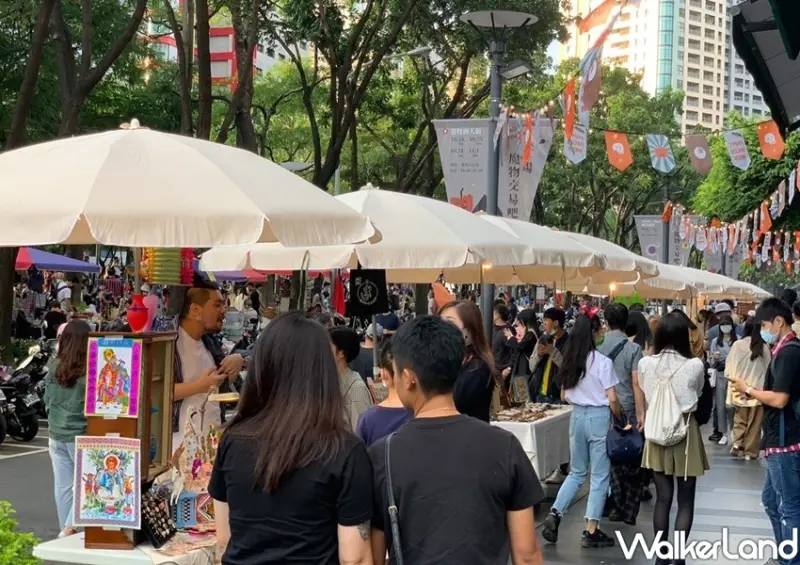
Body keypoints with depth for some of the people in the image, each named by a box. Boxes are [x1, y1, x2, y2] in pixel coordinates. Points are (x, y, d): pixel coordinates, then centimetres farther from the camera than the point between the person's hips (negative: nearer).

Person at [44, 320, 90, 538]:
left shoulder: (54, 367, 1)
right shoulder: (88, 371, -15)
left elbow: (47, 399, 11)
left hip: (57, 435, 5)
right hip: (81, 435, -5)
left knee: (63, 487, 10)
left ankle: (66, 530, 17)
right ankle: (70, 528, -6)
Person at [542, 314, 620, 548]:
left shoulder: (570, 360, 4)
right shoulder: (602, 361, -13)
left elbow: (564, 395, 11)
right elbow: (612, 400, -12)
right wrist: (620, 420, 3)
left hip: (577, 416, 6)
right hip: (599, 417, -6)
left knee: (577, 472, 18)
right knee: (599, 475, 4)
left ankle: (554, 515, 4)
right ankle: (591, 531, 7)